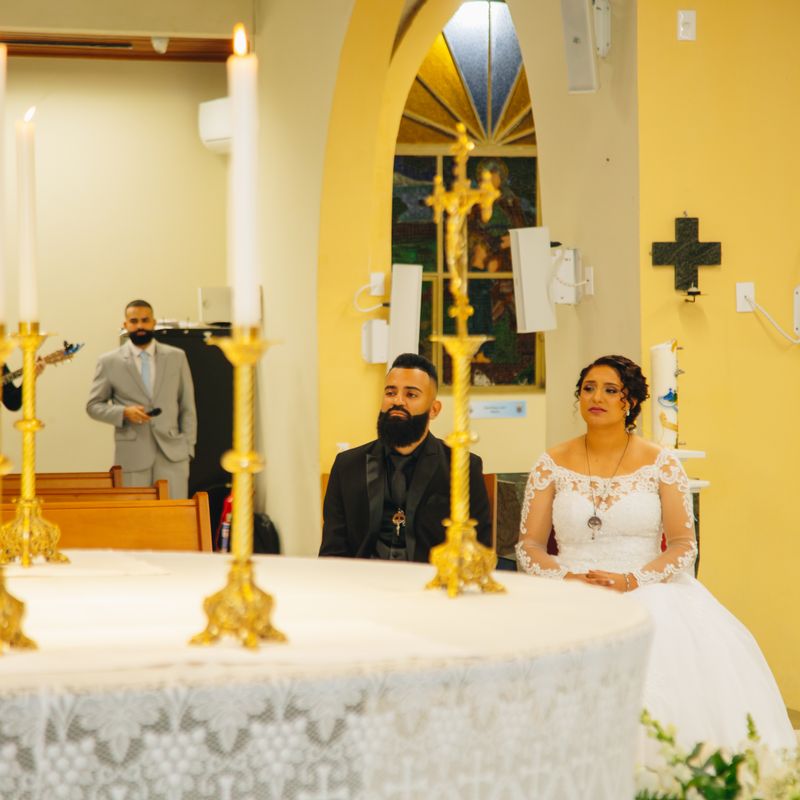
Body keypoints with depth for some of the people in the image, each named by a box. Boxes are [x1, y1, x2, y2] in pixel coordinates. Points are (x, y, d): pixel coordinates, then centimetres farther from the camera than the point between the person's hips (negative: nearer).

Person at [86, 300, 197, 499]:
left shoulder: (176, 357, 11)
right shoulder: (109, 362, 5)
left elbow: (187, 407, 12)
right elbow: (93, 406, 8)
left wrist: (188, 447, 5)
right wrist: (124, 413, -10)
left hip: (172, 453, 1)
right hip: (132, 457, -1)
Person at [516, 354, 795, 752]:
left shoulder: (661, 464, 5)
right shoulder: (551, 466, 8)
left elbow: (684, 544, 2)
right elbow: (529, 545, 7)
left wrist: (631, 581, -14)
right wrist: (567, 577, -12)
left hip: (649, 593, 0)